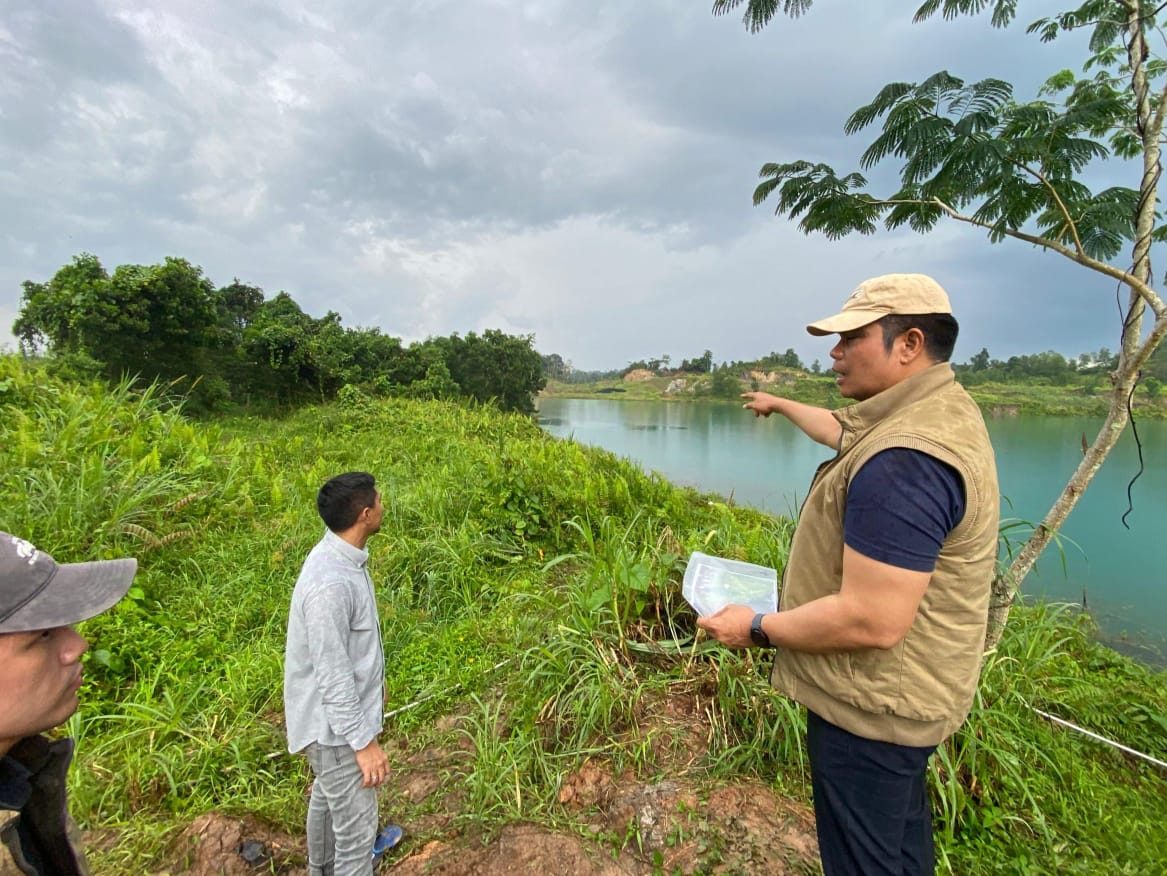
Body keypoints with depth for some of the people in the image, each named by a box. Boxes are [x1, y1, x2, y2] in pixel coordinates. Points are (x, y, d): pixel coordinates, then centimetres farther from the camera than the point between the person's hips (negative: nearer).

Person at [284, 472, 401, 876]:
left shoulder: (342, 556, -5)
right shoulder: (330, 584, -35)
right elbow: (333, 676, -28)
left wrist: (375, 680, 21)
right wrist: (364, 741, -20)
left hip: (338, 714, 10)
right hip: (336, 724, -10)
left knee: (328, 795, 31)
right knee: (357, 823, 8)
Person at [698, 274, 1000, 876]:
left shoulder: (903, 461, -32)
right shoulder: (942, 411, 2)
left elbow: (872, 622, -33)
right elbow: (843, 432, 22)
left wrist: (758, 629, -20)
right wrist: (780, 406, 35)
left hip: (870, 710, -10)